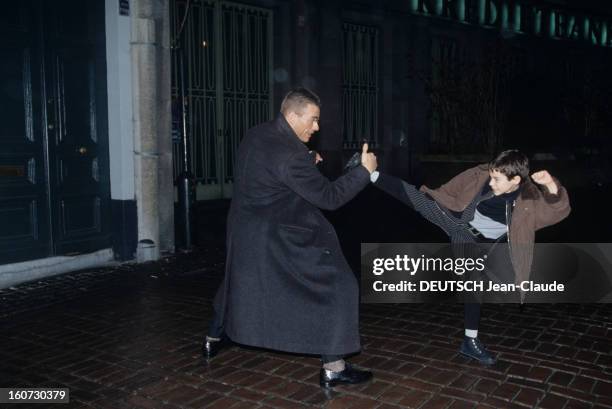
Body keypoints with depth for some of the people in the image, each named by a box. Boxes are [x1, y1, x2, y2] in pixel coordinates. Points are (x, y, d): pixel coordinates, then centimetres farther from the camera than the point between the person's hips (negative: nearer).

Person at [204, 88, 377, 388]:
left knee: (239, 282, 31)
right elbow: (329, 197, -20)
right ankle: (333, 367, 2)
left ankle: (214, 340, 48)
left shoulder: (256, 136, 3)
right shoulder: (291, 155, -24)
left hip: (244, 232, 9)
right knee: (337, 286, 0)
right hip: (279, 239, -9)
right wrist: (364, 171, -12)